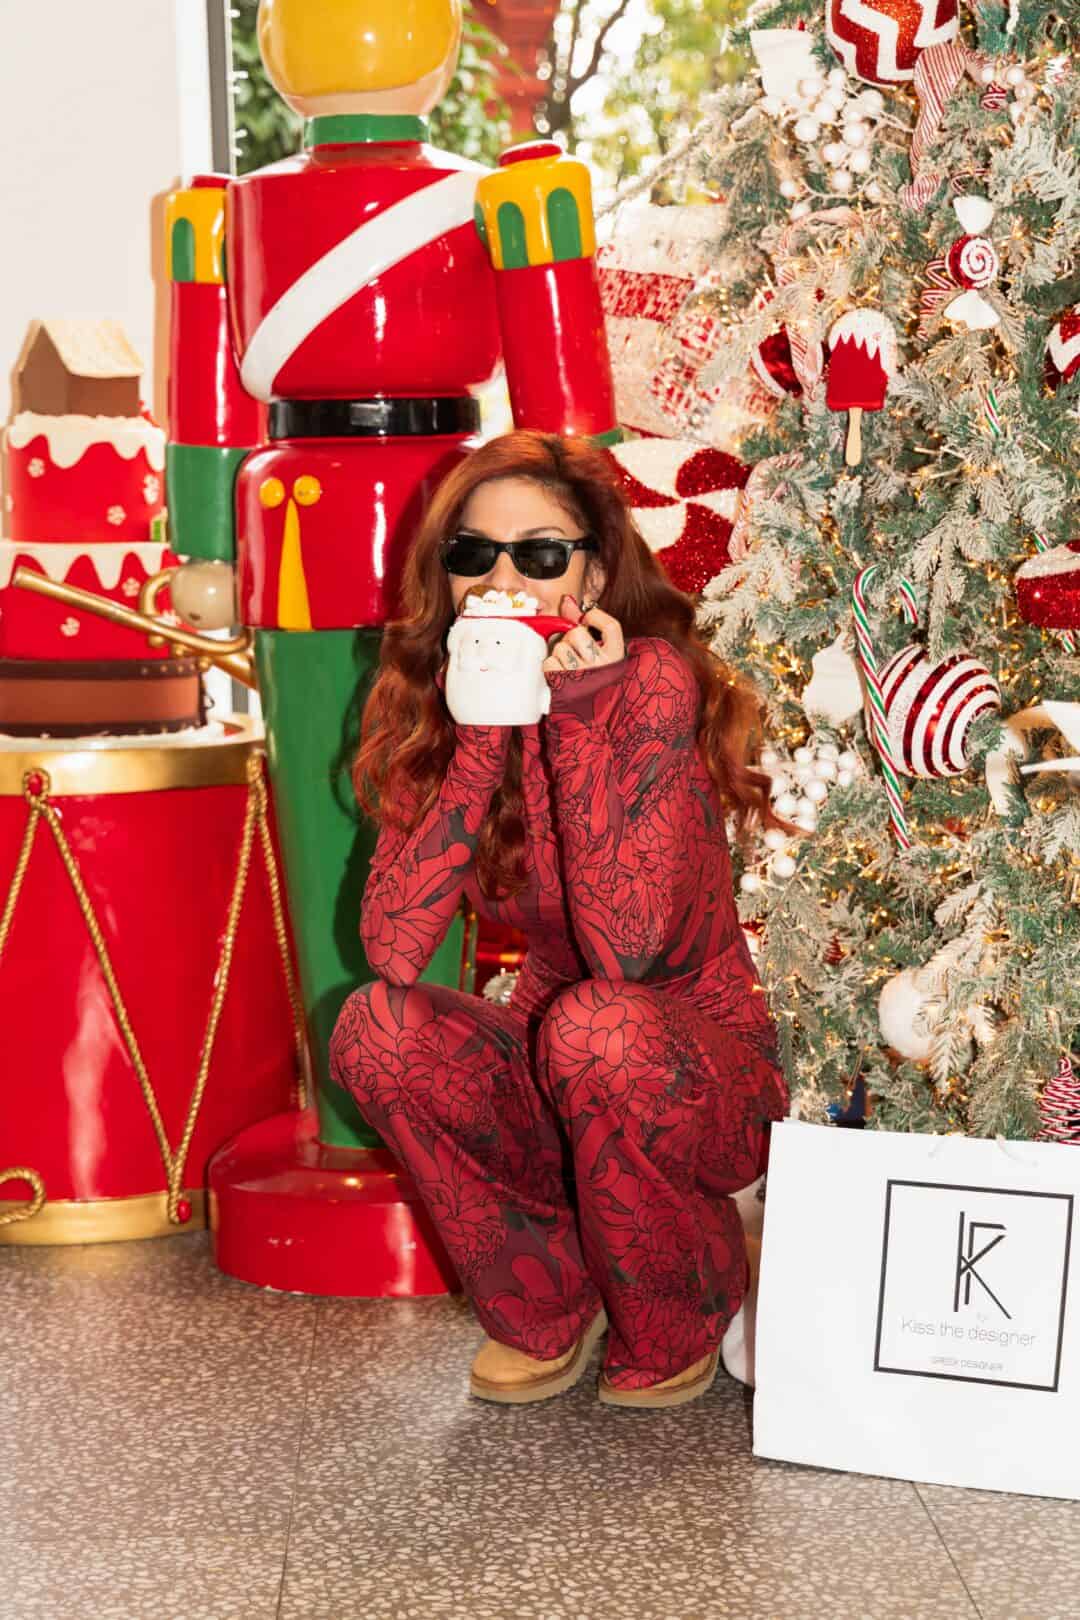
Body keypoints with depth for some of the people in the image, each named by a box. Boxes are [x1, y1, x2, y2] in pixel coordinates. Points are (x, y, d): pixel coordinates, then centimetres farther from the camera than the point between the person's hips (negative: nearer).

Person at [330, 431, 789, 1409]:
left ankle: (679, 1327, -4)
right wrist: (482, 729, -25)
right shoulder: (435, 706, -5)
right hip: (559, 1085, 4)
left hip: (709, 1080, -4)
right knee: (377, 1027, -22)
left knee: (600, 1028, -35)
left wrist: (578, 711, -30)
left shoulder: (653, 679, -20)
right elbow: (392, 947, -20)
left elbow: (623, 949, -32)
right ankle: (547, 1312, 1)